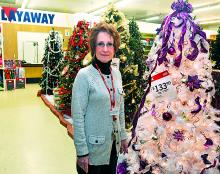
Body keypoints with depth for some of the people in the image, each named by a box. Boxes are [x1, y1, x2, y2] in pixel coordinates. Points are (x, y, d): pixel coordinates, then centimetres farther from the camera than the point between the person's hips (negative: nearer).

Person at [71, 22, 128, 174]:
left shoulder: (117, 73, 1)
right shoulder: (84, 75, -18)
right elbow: (77, 116, -17)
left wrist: (123, 136, 12)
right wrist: (82, 151, -15)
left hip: (113, 144, 6)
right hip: (93, 147, -6)